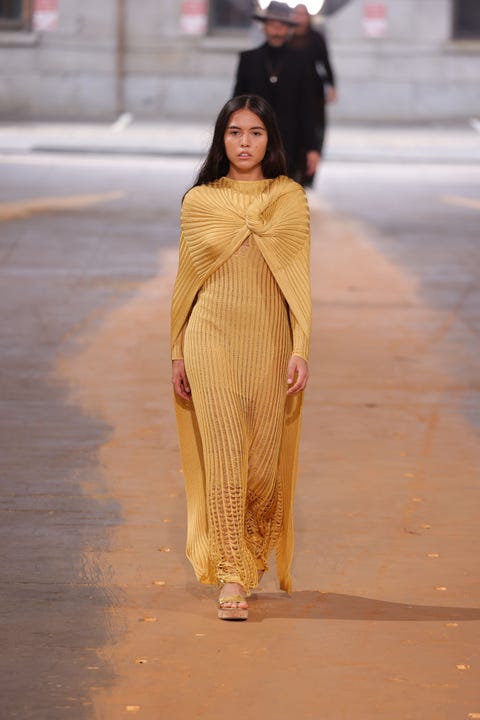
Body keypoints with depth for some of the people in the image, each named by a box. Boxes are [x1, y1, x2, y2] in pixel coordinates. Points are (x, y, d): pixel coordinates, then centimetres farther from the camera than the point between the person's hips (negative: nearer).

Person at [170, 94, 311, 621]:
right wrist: (177, 352, 8)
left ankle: (252, 557, 28)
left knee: (264, 459, 4)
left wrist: (301, 350, -8)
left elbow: (299, 276, 0)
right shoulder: (198, 202, 5)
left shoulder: (290, 199, 4)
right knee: (224, 453, -9)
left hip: (269, 340, 1)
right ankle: (231, 577, -9)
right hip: (212, 336, -1)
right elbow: (185, 279, 10)